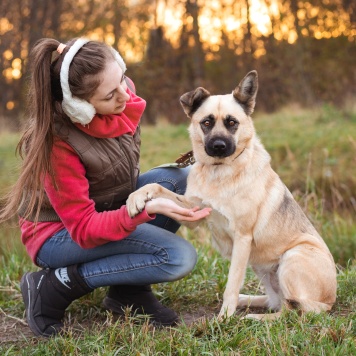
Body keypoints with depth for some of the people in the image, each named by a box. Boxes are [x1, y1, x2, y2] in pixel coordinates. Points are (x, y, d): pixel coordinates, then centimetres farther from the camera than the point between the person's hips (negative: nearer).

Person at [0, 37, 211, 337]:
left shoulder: (124, 94, -13)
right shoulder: (59, 142, -33)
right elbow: (84, 229, -29)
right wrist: (146, 209, -42)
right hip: (61, 232, -8)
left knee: (185, 177, -13)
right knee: (179, 257, -24)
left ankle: (130, 289, -3)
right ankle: (55, 286, -11)